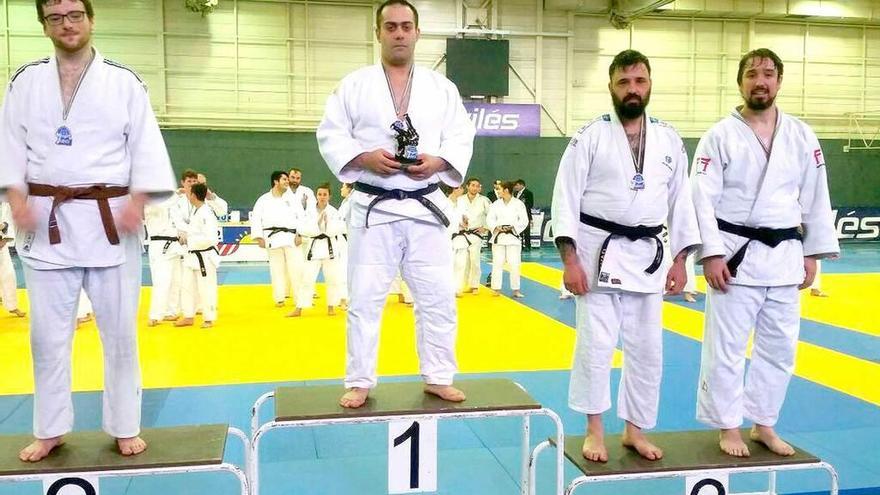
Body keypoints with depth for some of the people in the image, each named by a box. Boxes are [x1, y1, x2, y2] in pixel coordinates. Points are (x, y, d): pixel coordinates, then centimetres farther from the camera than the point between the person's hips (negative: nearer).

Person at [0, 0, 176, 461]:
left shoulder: (123, 82, 2)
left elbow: (147, 147, -1)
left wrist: (137, 201, -12)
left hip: (109, 219, -1)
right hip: (46, 220, 2)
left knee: (119, 330, 4)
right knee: (48, 332, 8)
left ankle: (124, 426, 19)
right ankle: (50, 429, 23)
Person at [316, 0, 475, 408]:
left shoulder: (441, 87, 7)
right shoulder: (354, 84, 3)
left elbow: (462, 138, 6)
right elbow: (330, 135, 0)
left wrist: (438, 161, -13)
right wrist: (364, 157, -17)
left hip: (426, 208, 2)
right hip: (373, 208, -1)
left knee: (438, 297, 5)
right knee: (364, 299, 3)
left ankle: (438, 377, 20)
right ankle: (360, 382, 17)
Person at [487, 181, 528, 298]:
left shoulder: (518, 204, -1)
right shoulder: (496, 204, 6)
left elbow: (524, 220, -2)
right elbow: (489, 219, 4)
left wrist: (512, 227, -14)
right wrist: (496, 227, -14)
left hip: (513, 236, -2)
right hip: (498, 236, 2)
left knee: (514, 264, -2)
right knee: (497, 263, 0)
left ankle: (516, 289, 7)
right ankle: (496, 288, 9)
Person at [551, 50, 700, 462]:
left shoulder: (669, 140, 6)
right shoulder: (590, 136, -5)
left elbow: (681, 201, 10)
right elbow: (566, 198, -8)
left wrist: (679, 260, 5)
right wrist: (570, 259, -14)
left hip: (647, 256, 4)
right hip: (599, 251, -3)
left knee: (647, 349, 9)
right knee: (595, 345, -1)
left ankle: (635, 430, 26)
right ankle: (594, 432, 15)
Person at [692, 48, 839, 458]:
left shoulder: (801, 136, 6)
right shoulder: (720, 136, -5)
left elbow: (816, 199, 9)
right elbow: (702, 198, -10)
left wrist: (812, 254, 6)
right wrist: (711, 255, -16)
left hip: (784, 256, 4)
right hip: (736, 253, -4)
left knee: (779, 346, 12)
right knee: (726, 346, 1)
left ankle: (763, 424, 27)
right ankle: (729, 428, 17)